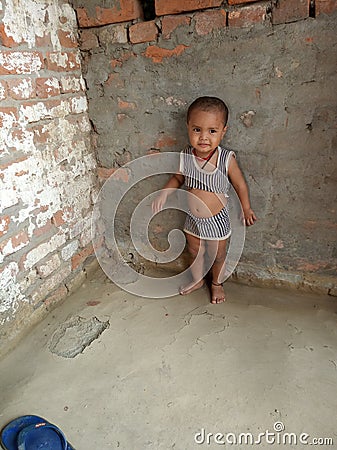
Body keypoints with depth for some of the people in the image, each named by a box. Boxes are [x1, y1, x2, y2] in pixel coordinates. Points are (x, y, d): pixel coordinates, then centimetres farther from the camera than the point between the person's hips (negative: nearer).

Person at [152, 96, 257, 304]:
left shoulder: (227, 159, -22)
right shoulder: (186, 156, -14)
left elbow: (240, 184, -7)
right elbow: (178, 178, 4)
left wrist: (247, 209, 2)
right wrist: (164, 192, -13)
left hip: (217, 220, -3)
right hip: (193, 218, 3)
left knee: (217, 255, 19)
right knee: (194, 252, 24)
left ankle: (217, 283, 47)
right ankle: (197, 279, 51)